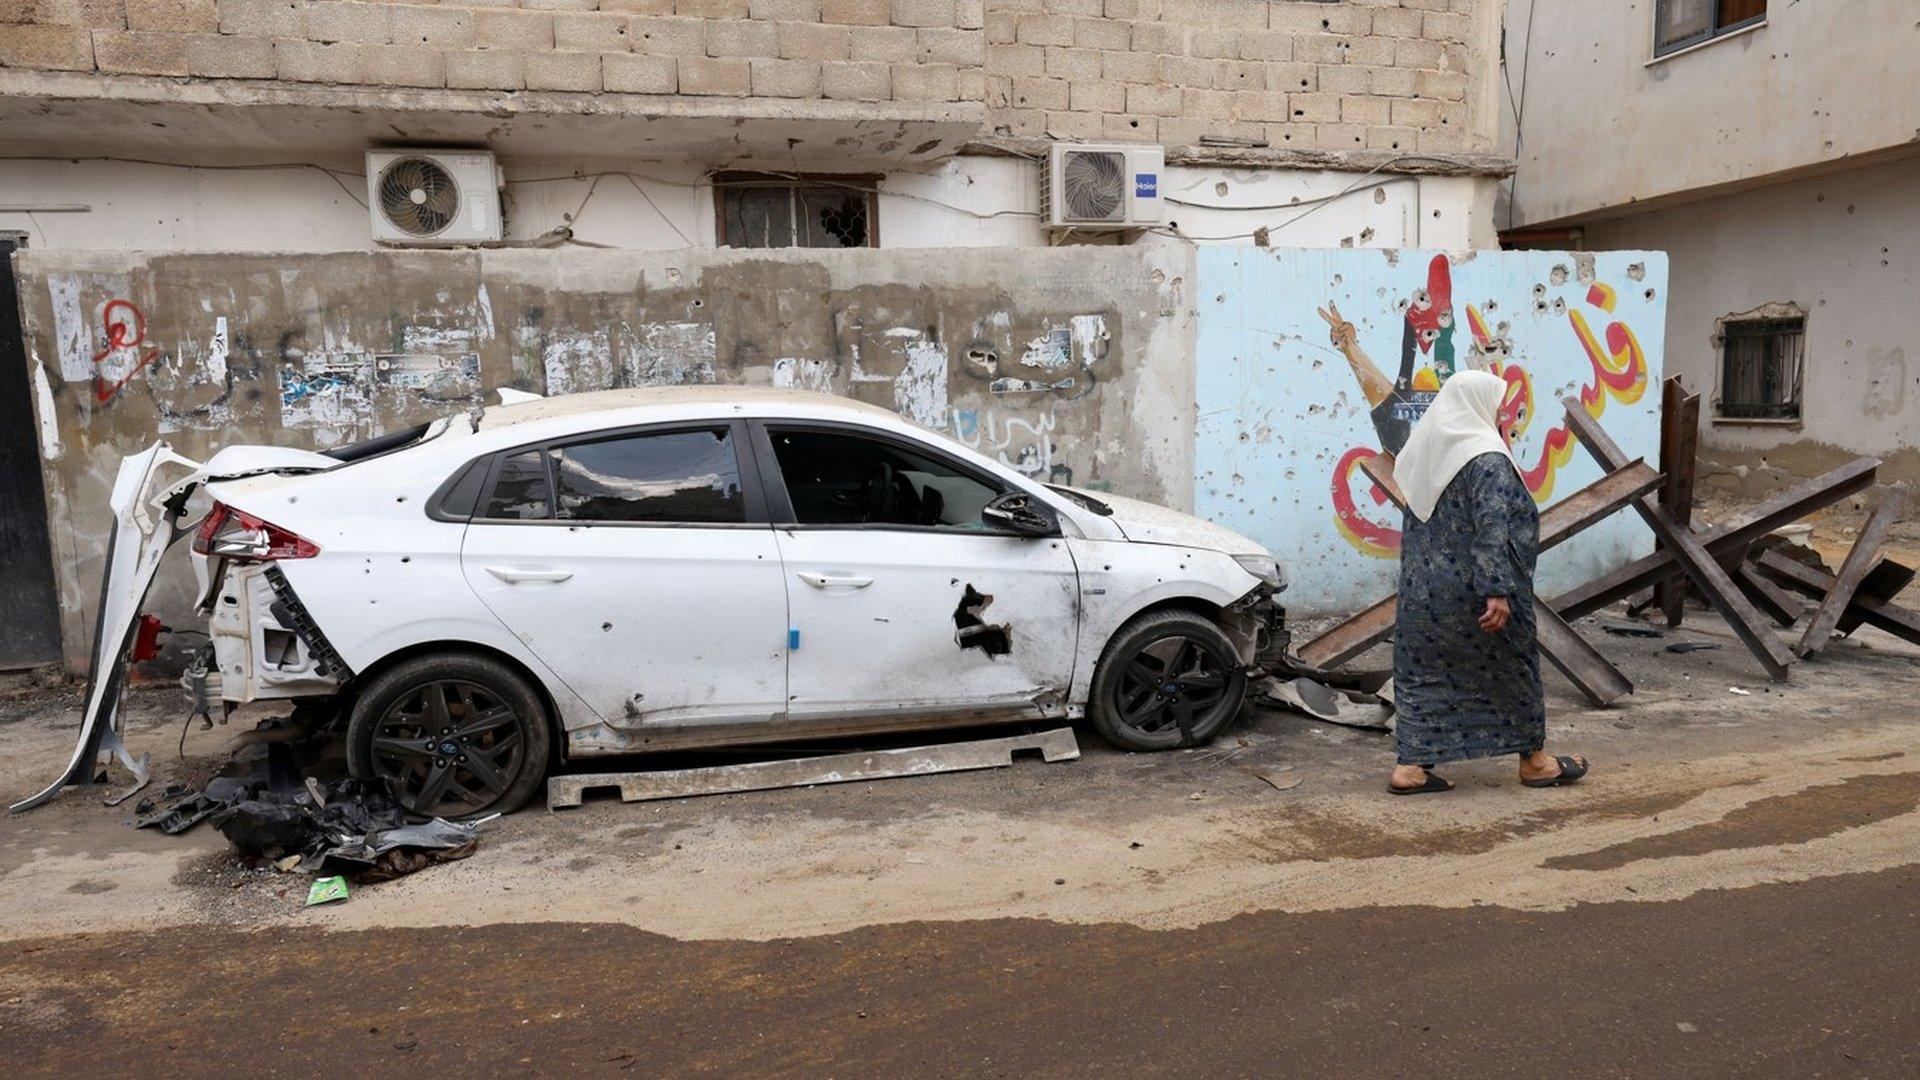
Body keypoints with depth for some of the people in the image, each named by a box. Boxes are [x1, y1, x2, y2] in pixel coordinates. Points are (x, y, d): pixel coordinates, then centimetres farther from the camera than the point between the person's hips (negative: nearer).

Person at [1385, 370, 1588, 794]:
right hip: (1470, 592, -7)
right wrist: (1498, 591, -26)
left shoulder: (1427, 452, 9)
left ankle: (1410, 766, 6)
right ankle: (1534, 759, 25)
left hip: (1423, 591, 7)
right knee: (1509, 667, 10)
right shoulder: (1486, 459, -14)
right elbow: (1493, 529, -23)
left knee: (1423, 674, 9)